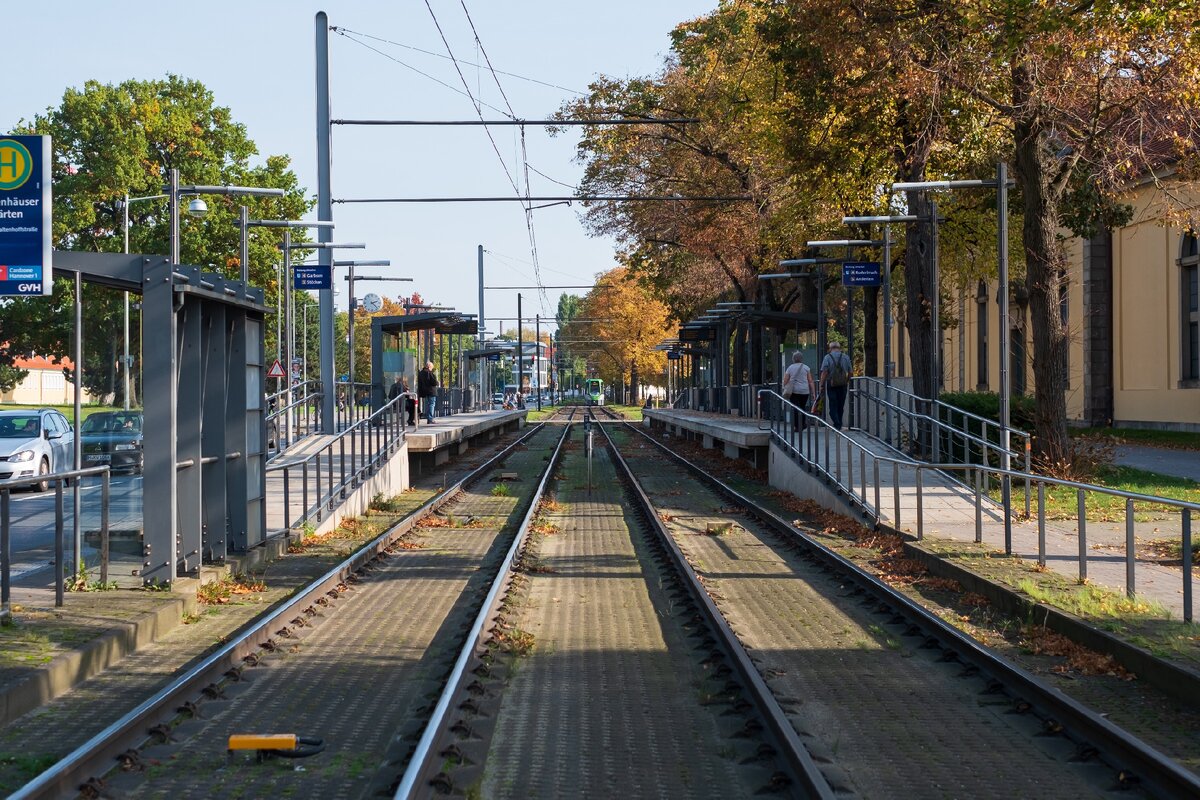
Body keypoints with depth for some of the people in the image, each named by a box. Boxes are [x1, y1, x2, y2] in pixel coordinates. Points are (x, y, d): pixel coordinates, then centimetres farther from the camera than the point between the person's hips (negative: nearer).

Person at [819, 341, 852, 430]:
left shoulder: (827, 357, -5)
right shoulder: (846, 357, 5)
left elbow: (824, 372, -12)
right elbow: (850, 372, 9)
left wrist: (822, 385, -9)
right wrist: (848, 382, 23)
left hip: (831, 384, -3)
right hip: (843, 385, 3)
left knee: (833, 406, 1)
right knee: (841, 406, 12)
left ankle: (837, 424, -12)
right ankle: (839, 425, 19)